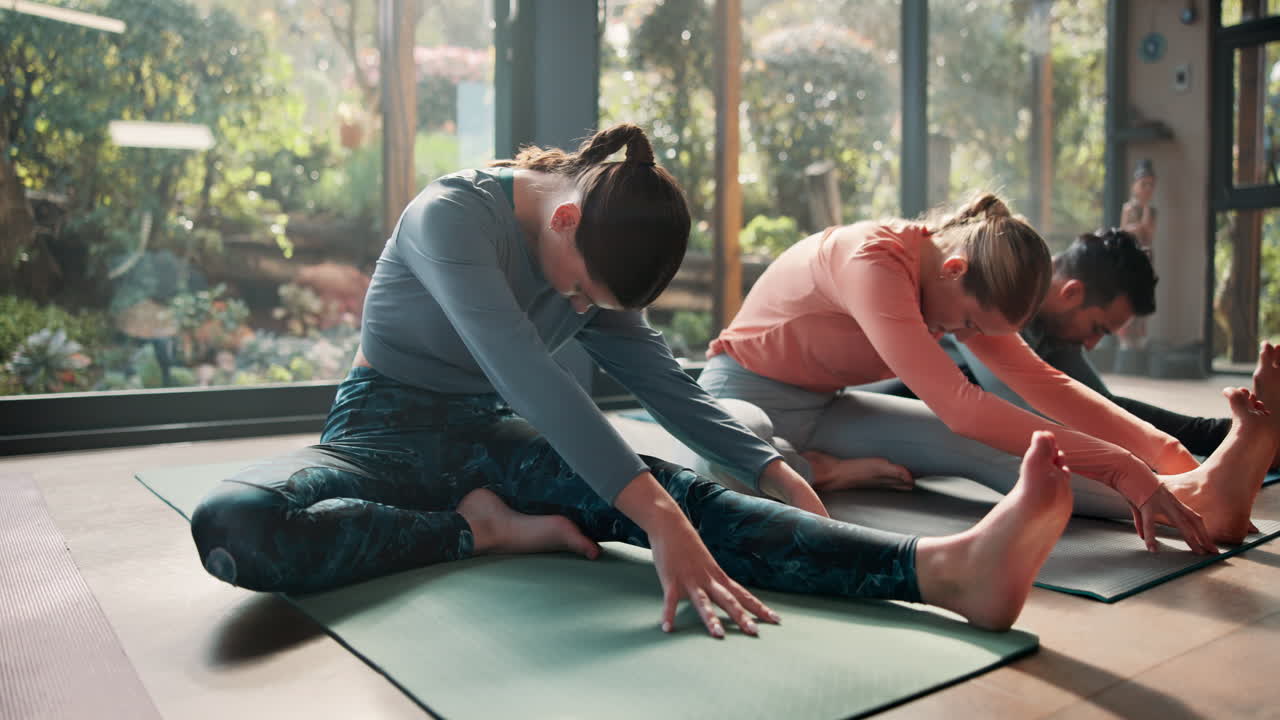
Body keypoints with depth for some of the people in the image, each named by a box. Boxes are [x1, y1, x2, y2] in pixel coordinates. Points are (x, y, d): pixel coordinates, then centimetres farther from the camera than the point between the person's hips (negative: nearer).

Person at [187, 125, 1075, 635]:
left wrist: (776, 472, -12)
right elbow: (525, 374, -36)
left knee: (690, 495, -24)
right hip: (386, 428, -3)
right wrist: (652, 514, -43)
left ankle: (949, 567, -39)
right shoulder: (452, 214, -23)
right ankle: (480, 527, -26)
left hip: (492, 437, 4)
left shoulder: (596, 267, 0)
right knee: (229, 525, -39)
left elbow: (669, 382, 2)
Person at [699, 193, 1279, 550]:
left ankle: (1193, 490, -31)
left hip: (822, 407, 6)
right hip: (744, 390, -6)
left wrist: (1162, 450, -16)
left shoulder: (965, 283, -3)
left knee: (977, 445, -21)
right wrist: (1123, 469, -40)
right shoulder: (873, 261, -31)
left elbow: (1042, 382, -4)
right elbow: (957, 404, -39)